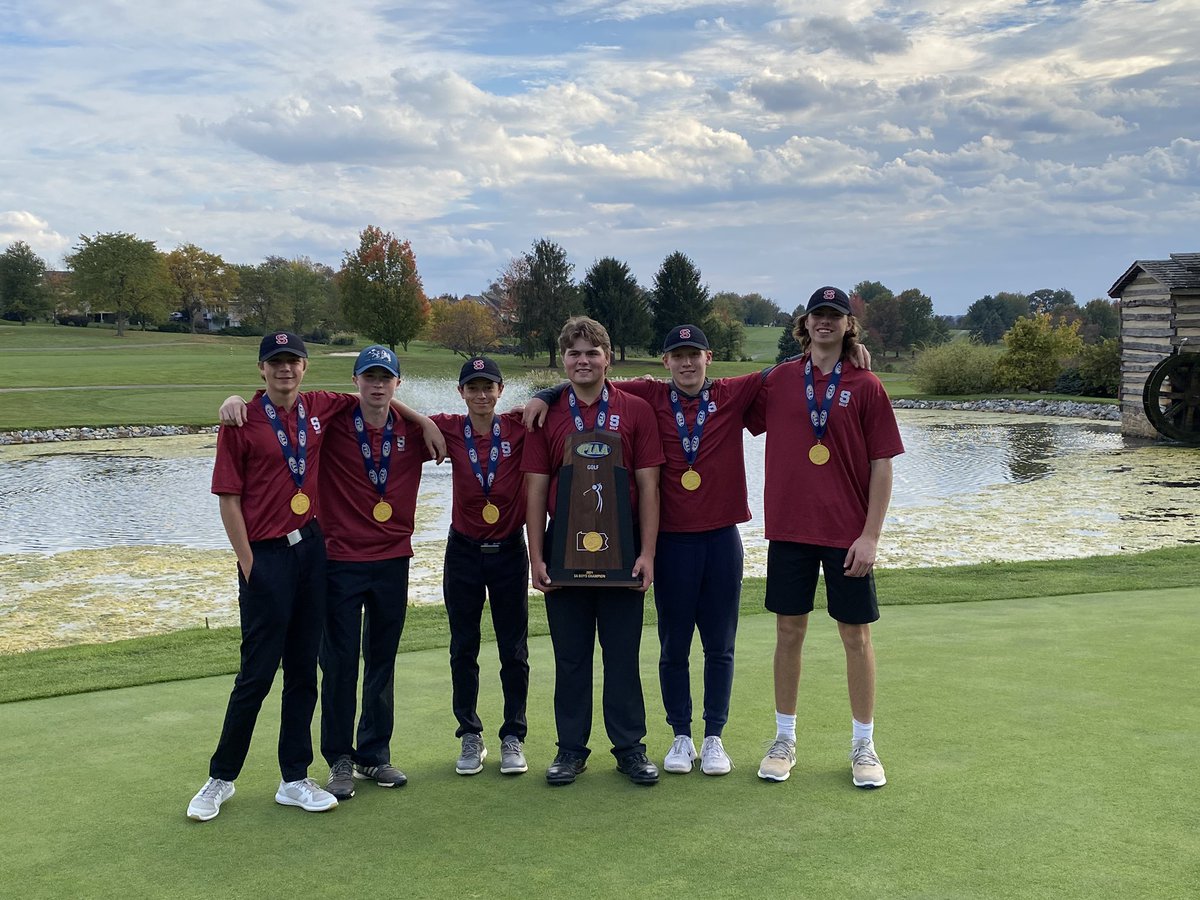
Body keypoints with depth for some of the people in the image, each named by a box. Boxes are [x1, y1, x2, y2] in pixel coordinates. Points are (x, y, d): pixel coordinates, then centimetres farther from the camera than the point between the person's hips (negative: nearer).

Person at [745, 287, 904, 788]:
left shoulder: (865, 387, -1)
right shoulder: (777, 381, 4)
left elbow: (882, 464, -3)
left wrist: (871, 535, -8)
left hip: (847, 534, -1)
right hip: (788, 527, 2)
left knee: (856, 635, 6)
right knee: (789, 633, 8)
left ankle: (864, 746, 19)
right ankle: (784, 740, 22)